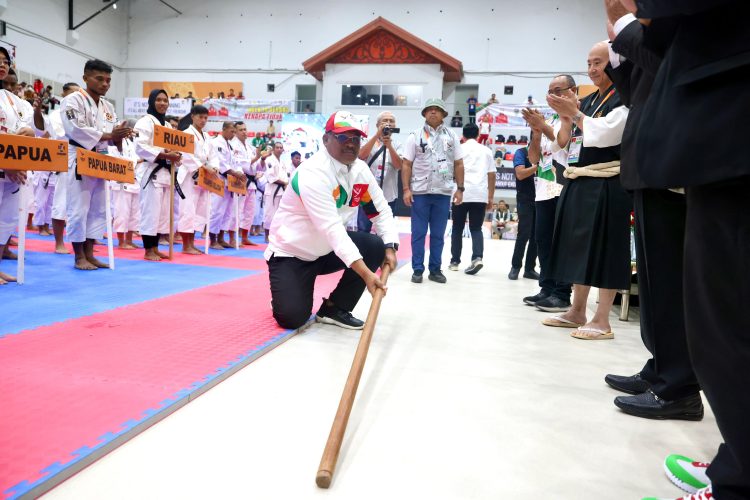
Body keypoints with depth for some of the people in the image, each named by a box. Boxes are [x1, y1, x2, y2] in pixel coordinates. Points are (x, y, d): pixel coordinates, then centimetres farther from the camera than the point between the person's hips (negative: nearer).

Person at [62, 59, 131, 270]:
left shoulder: (108, 107, 15)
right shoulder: (73, 100, -7)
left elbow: (112, 138, 12)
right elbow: (76, 130, -20)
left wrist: (119, 136, -12)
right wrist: (108, 135, -22)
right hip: (79, 161, -7)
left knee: (97, 210, 10)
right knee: (78, 209, -4)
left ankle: (89, 254, 19)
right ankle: (79, 257, 5)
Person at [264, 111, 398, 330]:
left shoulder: (360, 169, -2)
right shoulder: (313, 173, -27)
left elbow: (381, 210, 4)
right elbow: (331, 228, -35)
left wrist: (390, 248, -15)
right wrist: (365, 273, -40)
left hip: (327, 250, 7)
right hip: (291, 253, -7)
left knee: (377, 247, -11)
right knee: (293, 318, -21)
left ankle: (334, 308, 2)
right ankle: (286, 289, 17)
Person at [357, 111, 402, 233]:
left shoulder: (397, 144, 6)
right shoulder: (370, 141, 4)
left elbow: (398, 165, -10)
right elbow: (361, 156, -16)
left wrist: (389, 146, -23)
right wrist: (377, 135, -19)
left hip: (388, 195, 1)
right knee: (363, 229, 3)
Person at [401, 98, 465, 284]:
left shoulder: (451, 136, 9)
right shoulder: (415, 136, 2)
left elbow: (458, 164, 10)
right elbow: (406, 164, 0)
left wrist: (460, 189, 3)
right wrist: (406, 189, -8)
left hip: (443, 193, 2)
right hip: (420, 192, -2)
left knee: (438, 234, 8)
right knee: (418, 233, 2)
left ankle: (435, 270, 16)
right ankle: (417, 270, 9)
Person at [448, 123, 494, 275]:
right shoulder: (486, 151, 14)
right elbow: (491, 176, 12)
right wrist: (490, 198, 16)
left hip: (461, 194, -1)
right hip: (480, 195, 2)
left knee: (458, 228, 10)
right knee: (476, 228, 6)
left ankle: (455, 261, 14)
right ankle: (477, 258, -15)